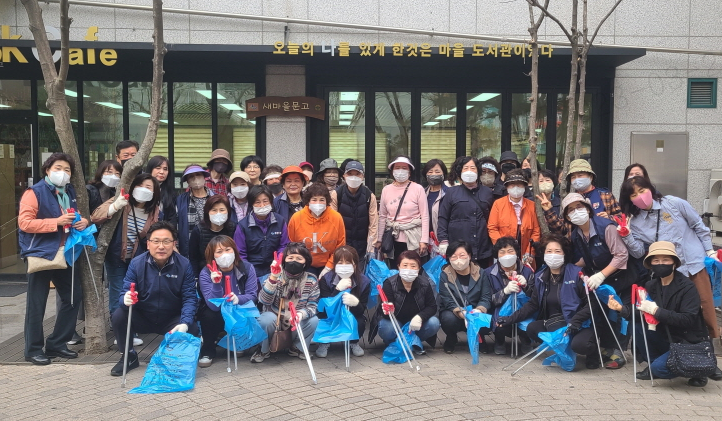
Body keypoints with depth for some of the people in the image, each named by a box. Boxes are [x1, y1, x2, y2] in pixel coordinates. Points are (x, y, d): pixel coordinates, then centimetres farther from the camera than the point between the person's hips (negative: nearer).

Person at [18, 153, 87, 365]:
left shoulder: (70, 192, 12)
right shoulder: (34, 193, -9)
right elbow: (24, 222, -18)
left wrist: (83, 221, 3)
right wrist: (56, 222, -23)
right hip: (40, 254, -7)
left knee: (73, 296, 10)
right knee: (36, 304, 2)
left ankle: (57, 343, 22)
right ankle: (33, 349, 13)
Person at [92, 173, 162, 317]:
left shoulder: (156, 214, -3)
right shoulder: (121, 202, -12)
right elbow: (95, 218, -21)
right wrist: (114, 207, -37)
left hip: (138, 260, 3)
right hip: (116, 257, -2)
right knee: (118, 298, 1)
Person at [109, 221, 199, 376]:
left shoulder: (184, 265, -13)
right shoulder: (136, 263, -11)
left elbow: (189, 298, -16)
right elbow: (124, 292, -13)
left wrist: (185, 323, -33)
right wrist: (126, 299, -40)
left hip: (172, 320, -1)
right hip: (142, 318, 1)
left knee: (192, 330, -28)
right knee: (118, 317, -24)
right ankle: (129, 357, 3)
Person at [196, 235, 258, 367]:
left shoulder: (247, 268, -15)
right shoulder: (206, 274, -20)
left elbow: (252, 295, -17)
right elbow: (214, 306, -27)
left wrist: (238, 299, -39)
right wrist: (216, 284, -44)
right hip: (217, 316, -1)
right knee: (209, 316, -33)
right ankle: (207, 352, -5)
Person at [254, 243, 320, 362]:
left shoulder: (311, 280, -10)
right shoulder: (277, 276, -15)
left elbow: (312, 305, -11)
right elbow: (264, 301, -26)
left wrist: (301, 314, -34)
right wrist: (273, 278, -40)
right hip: (274, 318, -2)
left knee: (313, 320, -24)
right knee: (267, 319, -32)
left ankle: (297, 348, 3)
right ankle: (264, 350, -3)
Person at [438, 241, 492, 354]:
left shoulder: (480, 273, -3)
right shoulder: (445, 275, -8)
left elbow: (486, 298, -9)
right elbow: (448, 302, -14)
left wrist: (478, 311, -31)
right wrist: (463, 314, -33)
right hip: (453, 313, -1)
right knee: (449, 319, -35)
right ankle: (451, 340, 2)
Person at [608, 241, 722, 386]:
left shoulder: (687, 287, -16)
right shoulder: (651, 286, 1)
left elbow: (688, 320, -26)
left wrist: (656, 311, -31)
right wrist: (622, 308, -19)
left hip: (690, 343, -6)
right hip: (666, 338, 6)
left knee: (659, 368, -23)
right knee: (639, 327, -14)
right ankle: (652, 364, 3)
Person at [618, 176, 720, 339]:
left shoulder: (674, 203, -6)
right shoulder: (635, 222, -1)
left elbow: (698, 226, 3)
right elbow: (639, 252, -6)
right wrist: (626, 236, -21)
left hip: (696, 263, -1)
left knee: (706, 305, 4)